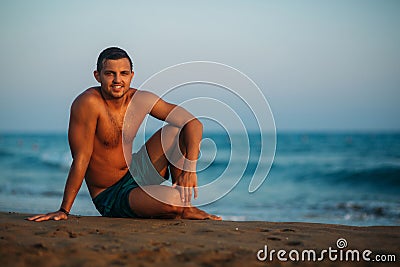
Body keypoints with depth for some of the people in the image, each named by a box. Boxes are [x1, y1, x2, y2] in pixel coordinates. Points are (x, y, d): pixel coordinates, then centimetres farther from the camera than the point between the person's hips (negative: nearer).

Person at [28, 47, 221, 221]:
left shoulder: (140, 100, -6)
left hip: (137, 173, 6)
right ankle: (182, 211, 5)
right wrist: (64, 211, -22)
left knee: (177, 131, -9)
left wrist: (190, 167, -25)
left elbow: (194, 124, -9)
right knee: (171, 202, -31)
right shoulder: (88, 103, -22)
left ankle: (184, 199, 0)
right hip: (110, 199, -6)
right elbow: (81, 159, -22)